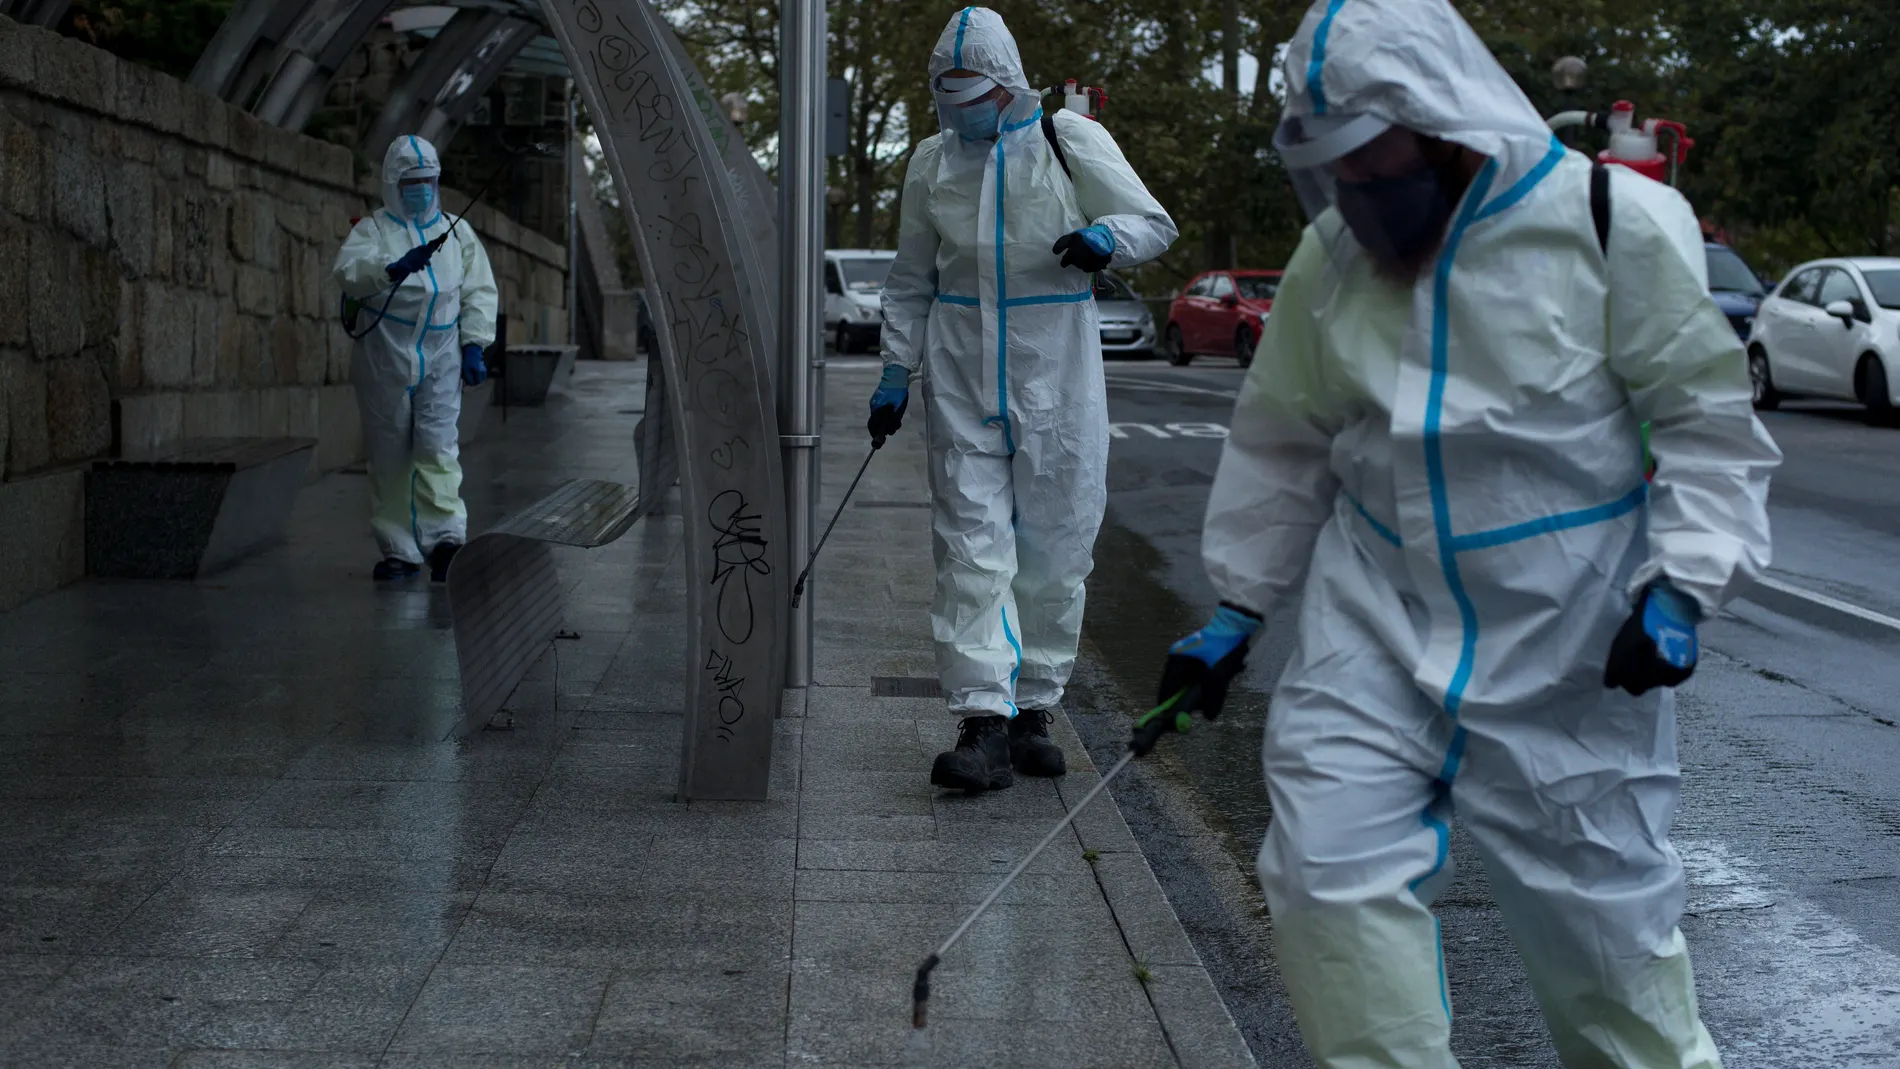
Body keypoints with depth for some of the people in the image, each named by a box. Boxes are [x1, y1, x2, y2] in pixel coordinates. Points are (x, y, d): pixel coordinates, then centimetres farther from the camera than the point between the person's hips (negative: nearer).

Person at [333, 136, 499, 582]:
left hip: (440, 359, 1)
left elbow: (479, 292, 14)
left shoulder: (457, 232, 15)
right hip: (384, 358, -1)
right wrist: (393, 268, -31)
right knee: (388, 456, 2)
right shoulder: (372, 229, 6)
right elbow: (348, 271, -13)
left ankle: (445, 537, -17)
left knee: (438, 447, -12)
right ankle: (398, 550, 10)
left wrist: (474, 345, 2)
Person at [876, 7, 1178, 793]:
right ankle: (985, 723, -10)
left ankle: (1033, 711, 17)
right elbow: (911, 283, 16)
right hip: (963, 378, 2)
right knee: (972, 546, -7)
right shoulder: (932, 162, 9)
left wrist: (1106, 237, -21)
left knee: (1054, 550, 4)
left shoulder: (1070, 141, -2)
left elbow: (1155, 223, 1)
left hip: (1054, 373, -2)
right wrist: (895, 375, 10)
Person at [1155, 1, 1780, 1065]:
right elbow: (1284, 447, 9)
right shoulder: (1332, 253, -1)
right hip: (1377, 619, 3)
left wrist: (1682, 587, -17)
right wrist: (1234, 612, 9)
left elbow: (1706, 417, -7)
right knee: (1329, 868, -4)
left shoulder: (1606, 220, -12)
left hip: (1567, 636, -3)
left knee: (1598, 888, 8)